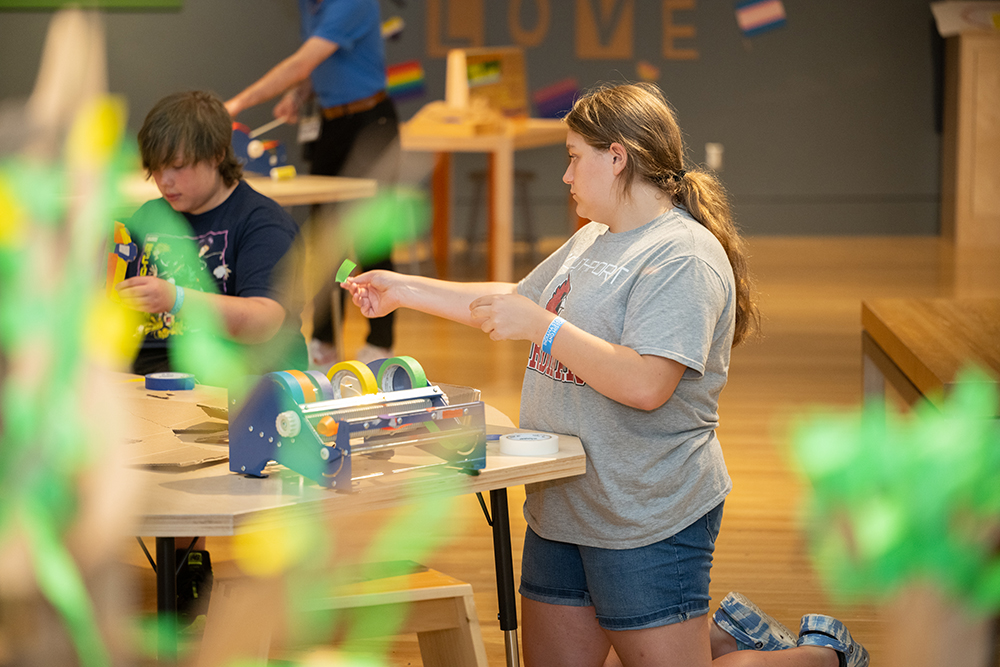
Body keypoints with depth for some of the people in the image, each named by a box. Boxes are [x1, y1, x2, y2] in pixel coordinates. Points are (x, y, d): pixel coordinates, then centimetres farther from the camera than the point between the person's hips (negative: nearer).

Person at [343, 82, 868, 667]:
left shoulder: (684, 257, -17)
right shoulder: (592, 240, 14)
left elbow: (646, 384, -28)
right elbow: (517, 300, 27)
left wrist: (541, 326, -24)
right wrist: (403, 290, 23)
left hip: (647, 522, -9)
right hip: (563, 508, 9)